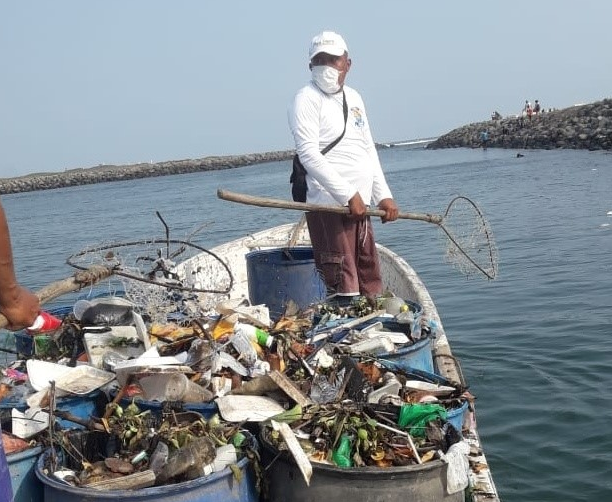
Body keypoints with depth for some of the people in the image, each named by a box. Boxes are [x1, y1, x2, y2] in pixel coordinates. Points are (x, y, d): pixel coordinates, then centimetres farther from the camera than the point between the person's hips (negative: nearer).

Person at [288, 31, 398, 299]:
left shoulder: (354, 98, 19)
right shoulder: (307, 99, -5)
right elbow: (309, 155, -15)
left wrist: (383, 195, 12)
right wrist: (349, 195, -19)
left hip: (359, 205, 8)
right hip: (329, 205, -8)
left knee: (370, 281, 11)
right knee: (342, 286, -10)